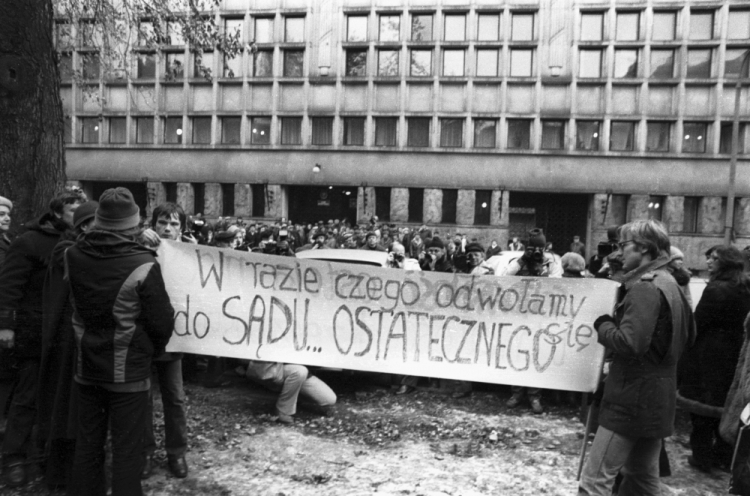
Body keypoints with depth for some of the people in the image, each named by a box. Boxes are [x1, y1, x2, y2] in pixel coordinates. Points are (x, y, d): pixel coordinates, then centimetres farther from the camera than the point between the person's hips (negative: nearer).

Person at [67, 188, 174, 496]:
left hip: (86, 368, 5)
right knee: (126, 450, 6)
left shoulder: (74, 256, -5)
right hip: (129, 372, -5)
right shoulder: (142, 264, -20)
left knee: (87, 444, 18)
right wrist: (153, 350, 5)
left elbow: (77, 306, 10)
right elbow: (162, 323, -13)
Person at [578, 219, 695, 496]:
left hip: (633, 396, -10)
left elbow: (630, 343, -27)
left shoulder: (644, 286, -18)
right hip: (656, 394, 10)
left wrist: (603, 325, -11)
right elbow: (688, 336, 22)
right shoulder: (668, 283, 12)